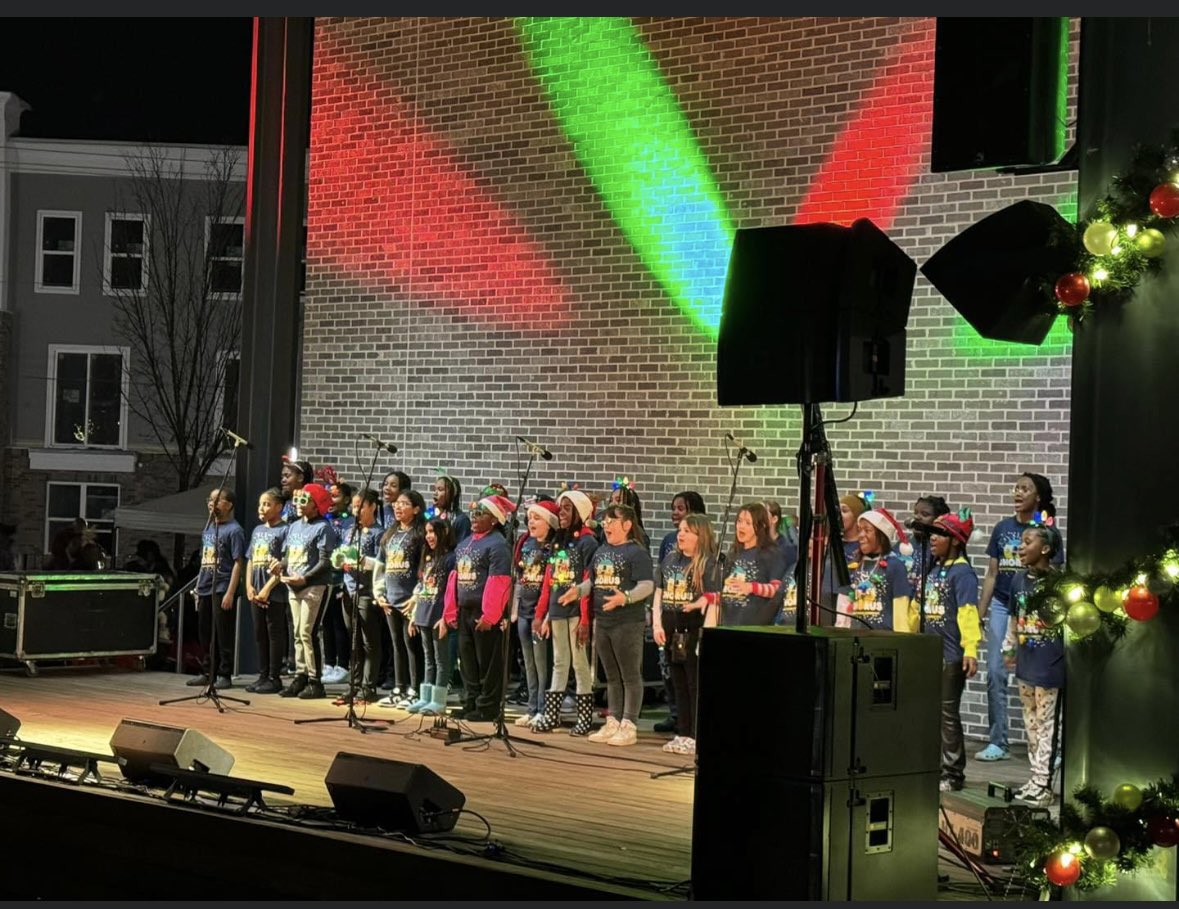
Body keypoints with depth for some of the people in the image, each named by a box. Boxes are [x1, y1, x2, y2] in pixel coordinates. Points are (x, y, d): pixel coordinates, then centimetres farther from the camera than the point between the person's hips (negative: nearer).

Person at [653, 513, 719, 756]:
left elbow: (712, 597, -12)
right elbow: (659, 593, 13)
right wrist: (657, 624, 4)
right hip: (671, 629, 7)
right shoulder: (670, 559, 12)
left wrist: (696, 604, -30)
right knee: (679, 684, 13)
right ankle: (683, 734, 20)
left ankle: (697, 737, 2)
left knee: (696, 685, -2)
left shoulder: (708, 563, -6)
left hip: (694, 629, -7)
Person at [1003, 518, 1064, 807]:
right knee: (1030, 722, 13)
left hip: (1050, 662, -7)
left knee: (1045, 723, -2)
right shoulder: (1019, 580, 7)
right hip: (1026, 662, 7)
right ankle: (1036, 777, 22)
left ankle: (1042, 783, 2)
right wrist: (1009, 647, 22)